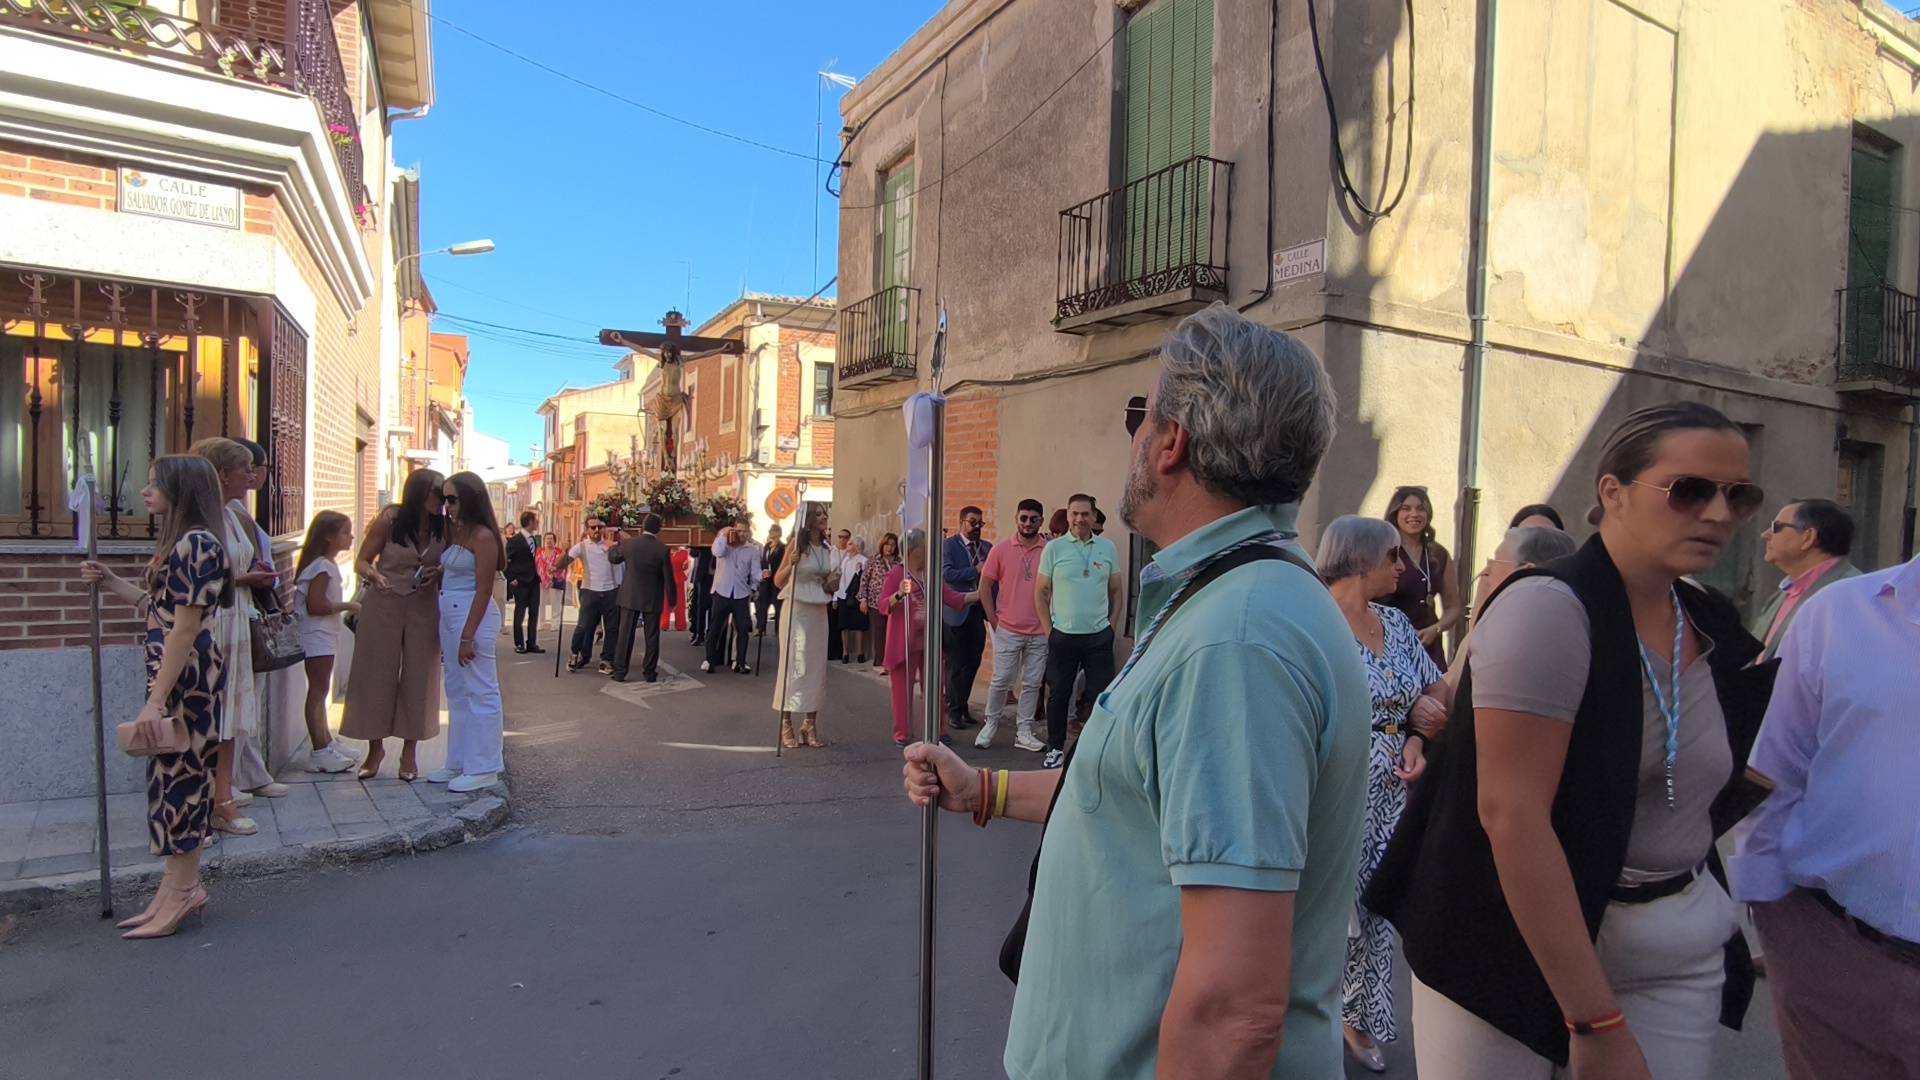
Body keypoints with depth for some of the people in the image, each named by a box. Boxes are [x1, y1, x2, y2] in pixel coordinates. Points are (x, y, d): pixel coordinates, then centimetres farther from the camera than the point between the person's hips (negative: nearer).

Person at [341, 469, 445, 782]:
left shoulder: (444, 526, -4)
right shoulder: (389, 519, -11)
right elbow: (361, 561, -5)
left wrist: (439, 572, -13)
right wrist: (374, 575, -27)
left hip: (423, 607, 2)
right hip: (383, 604, -2)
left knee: (418, 677, 4)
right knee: (376, 675, 6)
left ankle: (409, 751, 16)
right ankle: (376, 747, 22)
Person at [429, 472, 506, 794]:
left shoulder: (483, 537, -14)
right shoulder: (454, 531, 12)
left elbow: (483, 591, -16)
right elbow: (446, 574, 15)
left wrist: (468, 636, -17)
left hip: (473, 616, -9)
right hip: (449, 616, 10)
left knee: (480, 692, -2)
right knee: (457, 693, 16)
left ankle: (483, 769, 5)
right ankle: (458, 763, 26)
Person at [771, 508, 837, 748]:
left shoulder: (826, 548, 10)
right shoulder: (797, 544, -7)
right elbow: (778, 582, -7)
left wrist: (832, 585, -3)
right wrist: (791, 564, -24)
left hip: (819, 612, 6)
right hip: (796, 610, -6)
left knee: (816, 666, 6)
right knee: (794, 665, -4)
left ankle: (810, 724, 14)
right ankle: (786, 725, 4)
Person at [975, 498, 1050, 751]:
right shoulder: (1001, 549, -1)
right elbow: (985, 586, 3)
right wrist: (994, 621, -1)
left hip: (1040, 632, 1)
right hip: (1008, 630, -1)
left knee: (1032, 683, 8)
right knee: (1001, 681, 3)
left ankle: (1023, 732, 20)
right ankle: (990, 724, 24)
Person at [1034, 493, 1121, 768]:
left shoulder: (1108, 548, 5)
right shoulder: (1054, 548, 0)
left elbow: (1115, 591, 12)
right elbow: (1041, 592, 3)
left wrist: (1110, 625, 4)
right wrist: (1048, 630, -1)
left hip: (1099, 635, 1)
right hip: (1063, 635, -1)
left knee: (1102, 694, 4)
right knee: (1058, 694, 9)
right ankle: (1056, 748, 23)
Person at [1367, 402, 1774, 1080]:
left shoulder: (1718, 631, 4)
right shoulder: (1549, 609, -18)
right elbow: (1510, 813, -25)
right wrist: (1596, 1021, -23)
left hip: (1678, 956, 6)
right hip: (1514, 941, -6)